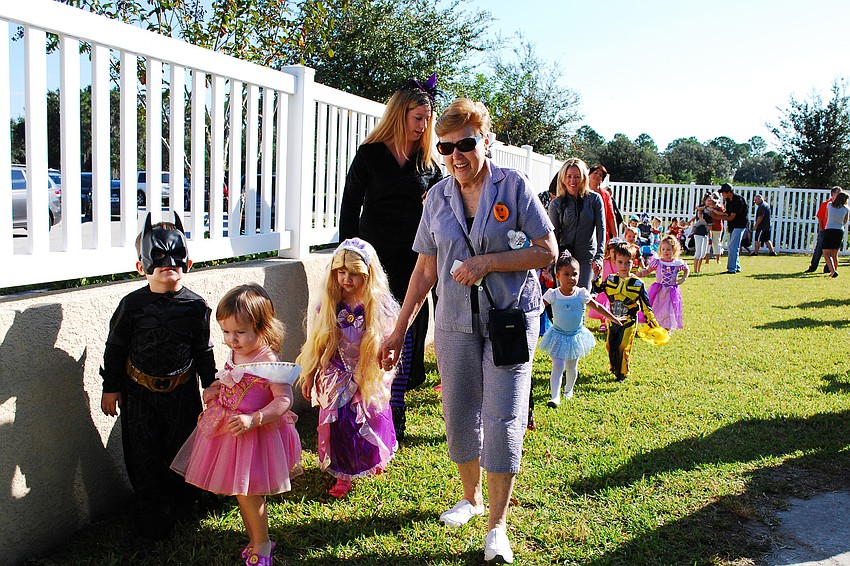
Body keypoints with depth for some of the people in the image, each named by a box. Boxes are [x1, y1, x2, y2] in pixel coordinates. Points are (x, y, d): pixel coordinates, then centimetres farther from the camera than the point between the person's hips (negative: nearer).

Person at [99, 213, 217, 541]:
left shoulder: (195, 306, -6)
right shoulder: (132, 304, -9)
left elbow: (203, 351, 4)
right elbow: (115, 348, 1)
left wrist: (211, 385, 6)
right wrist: (110, 388, 2)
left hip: (182, 391, 1)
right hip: (139, 391, 0)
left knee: (182, 448, 10)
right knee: (143, 454, 6)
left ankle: (181, 503, 35)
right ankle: (152, 512, 24)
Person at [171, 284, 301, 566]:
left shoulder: (268, 362, -23)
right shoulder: (235, 355, 2)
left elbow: (284, 400, -26)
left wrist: (253, 419, -34)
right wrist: (214, 388, 4)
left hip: (254, 435, -8)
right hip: (227, 432, 8)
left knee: (246, 492, 1)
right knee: (241, 493, 19)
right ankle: (255, 540, 37)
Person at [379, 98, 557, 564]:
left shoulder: (513, 186, -6)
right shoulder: (437, 197, 5)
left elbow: (547, 251, -8)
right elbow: (426, 270, 9)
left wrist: (487, 262, -19)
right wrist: (400, 329, 8)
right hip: (455, 321, 4)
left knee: (503, 418, -5)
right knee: (459, 415, 11)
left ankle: (497, 525, 9)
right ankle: (471, 496, 35)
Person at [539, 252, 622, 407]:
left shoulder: (581, 293, -9)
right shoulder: (553, 294, -13)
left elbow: (597, 307, 0)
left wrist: (613, 318, 5)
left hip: (576, 336, 2)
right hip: (558, 336, -2)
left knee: (572, 366, 14)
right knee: (557, 366, -9)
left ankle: (568, 390, 38)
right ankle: (555, 397, -8)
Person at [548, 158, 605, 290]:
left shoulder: (594, 199, 1)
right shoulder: (556, 204, 2)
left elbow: (601, 229, 0)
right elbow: (553, 234, -2)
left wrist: (599, 257, -10)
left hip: (587, 257, 0)